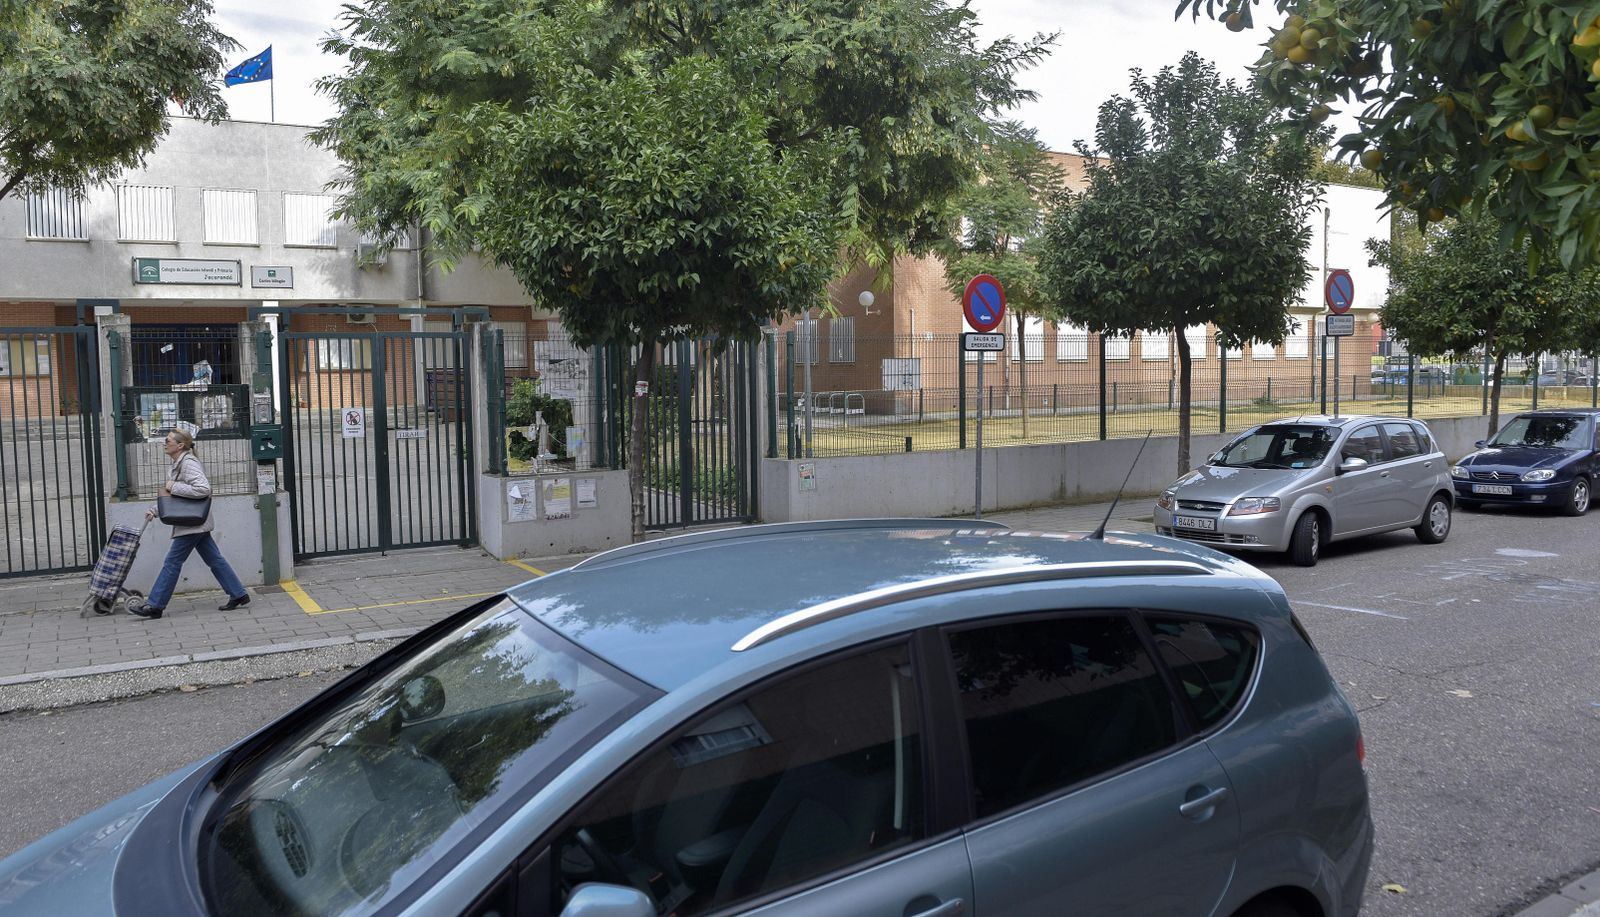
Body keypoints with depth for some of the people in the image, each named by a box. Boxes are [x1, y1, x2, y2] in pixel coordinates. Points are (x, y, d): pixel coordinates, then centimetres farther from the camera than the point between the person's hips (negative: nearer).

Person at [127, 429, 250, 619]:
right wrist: (155, 510, 14)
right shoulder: (178, 464, 15)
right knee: (214, 560, 10)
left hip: (192, 523, -10)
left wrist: (174, 486, -23)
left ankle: (155, 605, 5)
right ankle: (238, 595, 11)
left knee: (172, 562, -3)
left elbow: (204, 489, -29)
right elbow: (173, 496, 24)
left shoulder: (188, 463, -17)